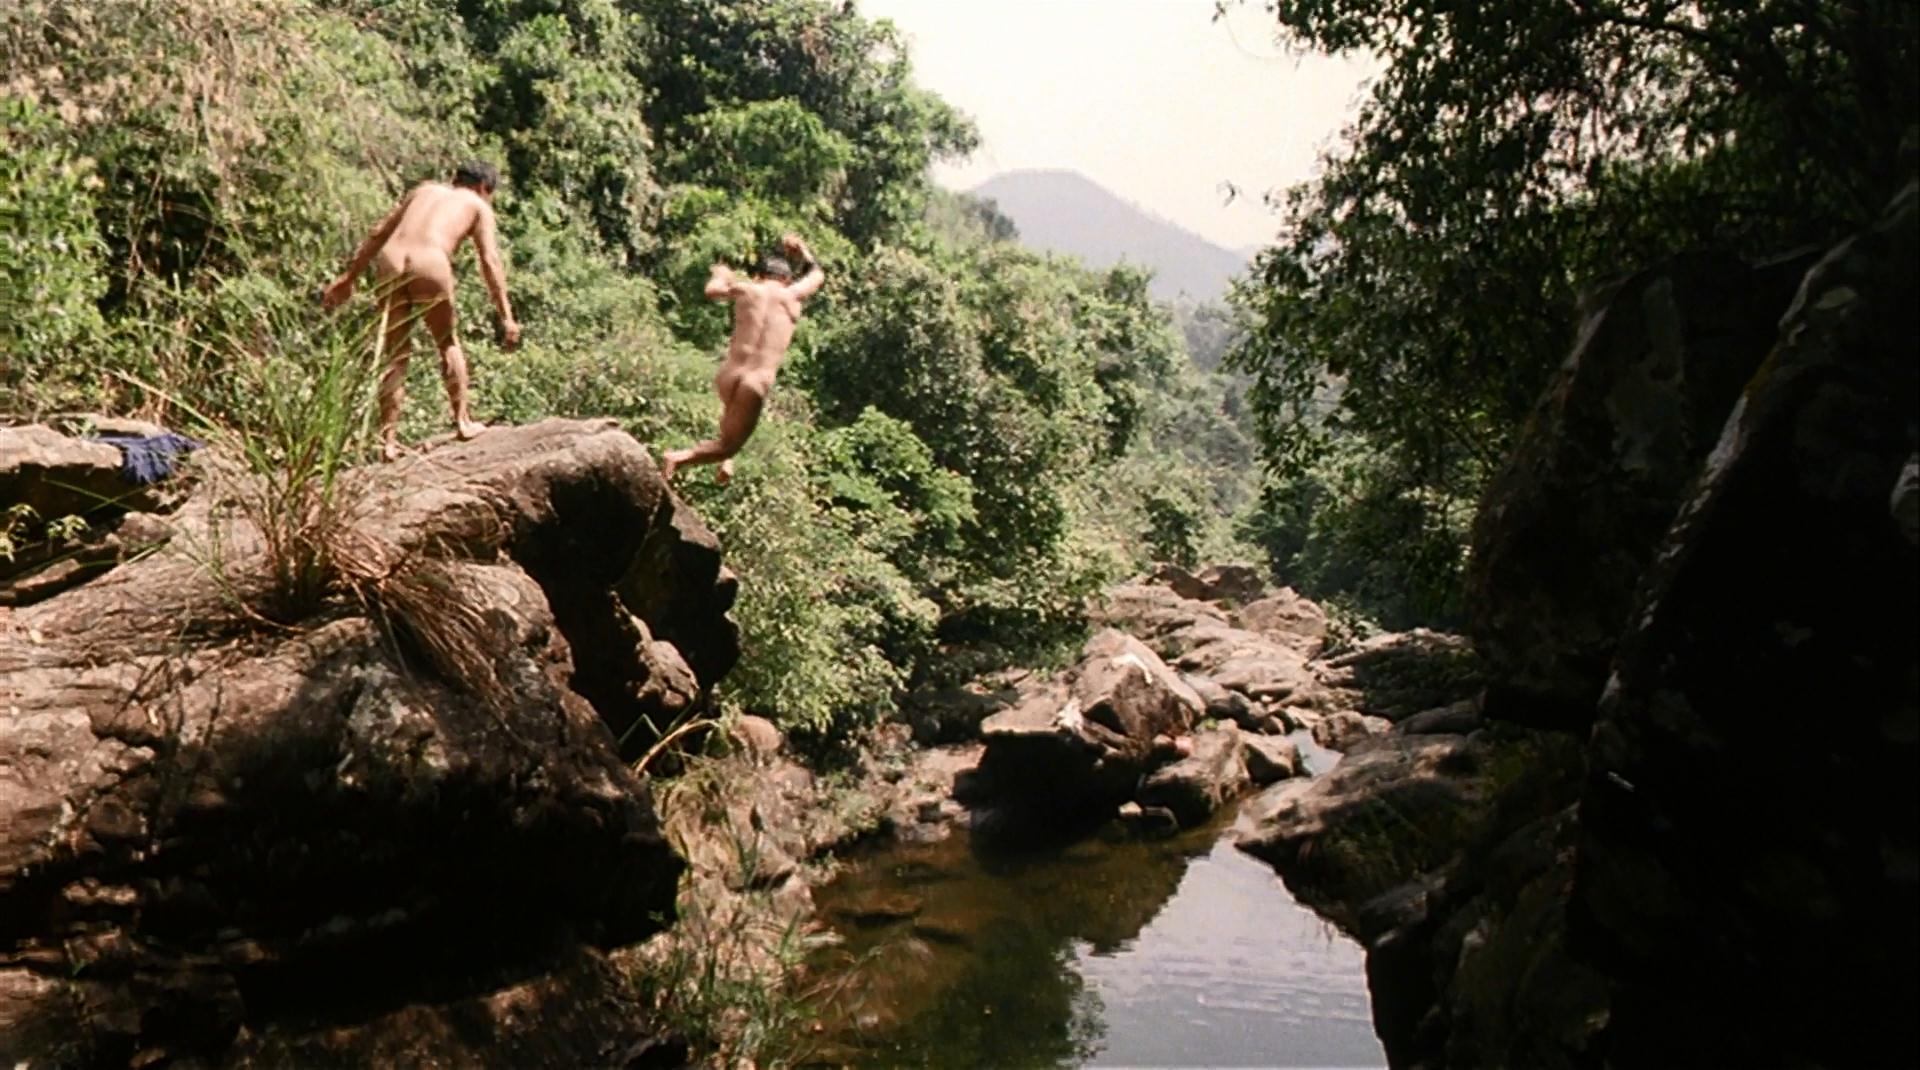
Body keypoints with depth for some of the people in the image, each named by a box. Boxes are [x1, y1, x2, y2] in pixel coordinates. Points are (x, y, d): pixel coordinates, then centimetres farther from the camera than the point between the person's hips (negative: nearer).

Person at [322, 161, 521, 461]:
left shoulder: (423, 190, 31)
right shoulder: (478, 206, 19)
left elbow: (378, 233, 26)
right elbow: (490, 262, 8)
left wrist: (348, 276, 28)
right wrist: (506, 316, 5)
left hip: (390, 261, 4)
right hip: (430, 265, -4)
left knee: (396, 354, 10)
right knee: (447, 343, 20)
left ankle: (388, 440, 7)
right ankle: (462, 421, 22)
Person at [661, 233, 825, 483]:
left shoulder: (745, 289, 7)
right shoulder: (792, 296, 5)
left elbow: (712, 289, 29)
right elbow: (817, 275, 26)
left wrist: (721, 275, 49)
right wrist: (801, 250, 40)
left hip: (728, 375, 3)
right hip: (757, 384, -3)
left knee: (731, 407, 39)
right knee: (728, 445, 10)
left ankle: (726, 460, 23)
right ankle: (680, 457, -14)